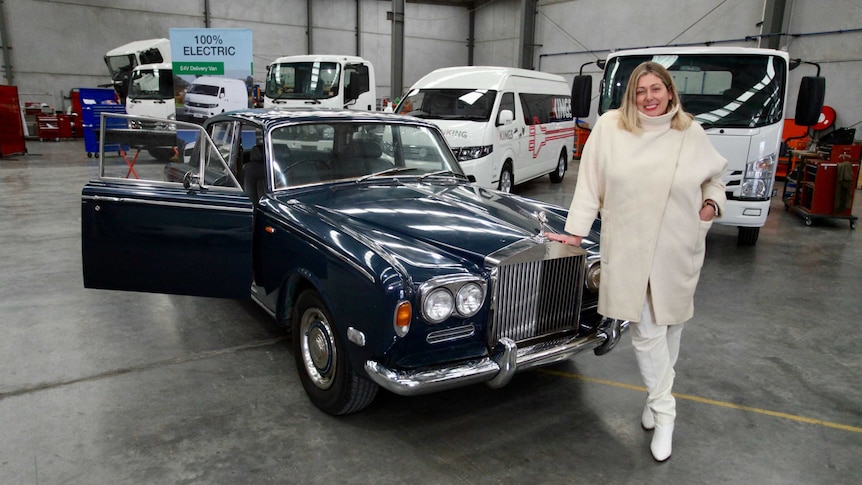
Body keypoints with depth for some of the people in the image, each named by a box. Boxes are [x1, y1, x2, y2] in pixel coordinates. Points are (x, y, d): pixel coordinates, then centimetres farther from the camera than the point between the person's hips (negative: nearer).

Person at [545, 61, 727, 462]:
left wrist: (712, 203, -2)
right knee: (646, 330, -2)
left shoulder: (691, 134, 2)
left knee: (670, 323, 14)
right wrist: (576, 232, -3)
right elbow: (590, 182, -2)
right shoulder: (610, 127, -4)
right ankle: (664, 411, 13)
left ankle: (657, 397, 36)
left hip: (678, 250, 3)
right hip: (629, 249, -2)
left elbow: (714, 177, 18)